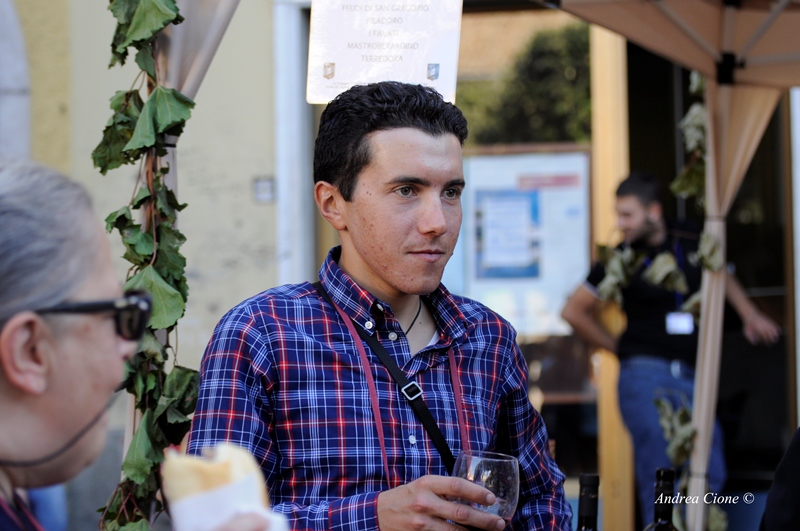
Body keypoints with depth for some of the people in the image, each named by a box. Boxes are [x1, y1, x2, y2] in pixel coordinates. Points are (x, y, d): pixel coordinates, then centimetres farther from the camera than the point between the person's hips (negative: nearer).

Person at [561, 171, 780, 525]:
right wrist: (617, 347, 9)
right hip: (646, 378, -4)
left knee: (709, 476, -2)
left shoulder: (690, 243, 7)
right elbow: (574, 311, 9)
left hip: (692, 376, 4)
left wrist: (749, 315, 21)